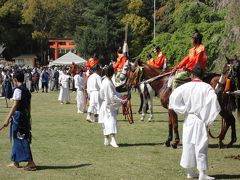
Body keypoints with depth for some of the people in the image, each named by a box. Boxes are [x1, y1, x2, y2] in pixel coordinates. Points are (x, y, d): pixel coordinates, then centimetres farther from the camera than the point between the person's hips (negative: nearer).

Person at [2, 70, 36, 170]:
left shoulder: (18, 90, -13)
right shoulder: (27, 90, 13)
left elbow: (15, 106, -20)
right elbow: (29, 106, 16)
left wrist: (8, 118, -22)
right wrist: (28, 117, 23)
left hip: (18, 115, -9)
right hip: (25, 116, 9)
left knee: (21, 139, -5)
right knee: (17, 139, 17)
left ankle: (31, 163, -7)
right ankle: (15, 162, 25)